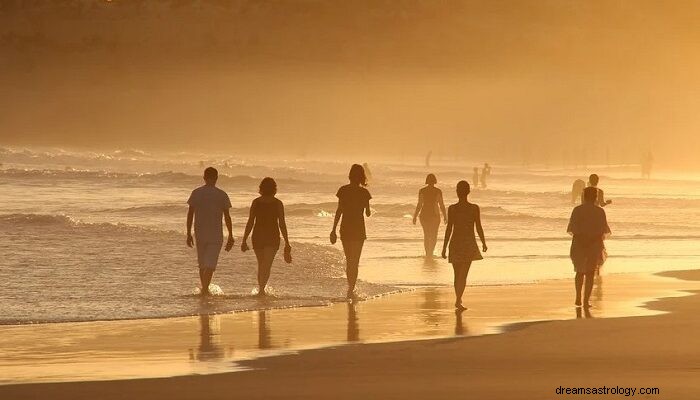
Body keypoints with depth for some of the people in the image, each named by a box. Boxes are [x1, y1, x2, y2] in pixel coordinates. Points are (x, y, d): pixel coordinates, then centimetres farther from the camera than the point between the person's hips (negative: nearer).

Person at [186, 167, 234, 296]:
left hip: (199, 233, 2)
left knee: (202, 264, 15)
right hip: (216, 235, -2)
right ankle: (205, 289, -18)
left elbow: (190, 214, 1)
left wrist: (189, 234, 8)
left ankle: (204, 289, 22)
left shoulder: (196, 193, 1)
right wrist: (230, 237, 3)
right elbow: (227, 217, -3)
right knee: (210, 264, -3)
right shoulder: (221, 195, -4)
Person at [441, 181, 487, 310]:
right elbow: (479, 228, -3)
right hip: (469, 244, -1)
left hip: (455, 244, 1)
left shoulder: (452, 209, -6)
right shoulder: (474, 208, -7)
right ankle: (458, 301, -15)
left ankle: (458, 299, 26)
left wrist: (444, 247, 0)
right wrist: (483, 243, 13)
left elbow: (449, 229, -6)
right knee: (463, 274, -2)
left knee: (457, 274, 15)